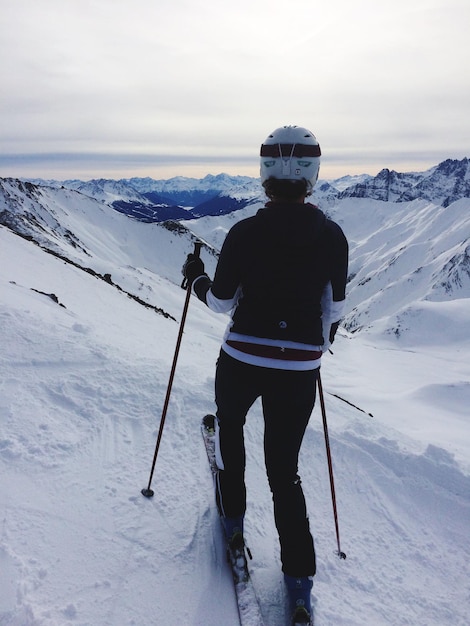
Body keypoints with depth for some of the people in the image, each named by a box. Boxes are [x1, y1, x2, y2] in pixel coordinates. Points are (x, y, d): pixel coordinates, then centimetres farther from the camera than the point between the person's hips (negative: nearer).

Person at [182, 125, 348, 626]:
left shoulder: (244, 233, -13)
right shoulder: (333, 236, -6)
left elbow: (222, 301, -4)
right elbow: (335, 307, 4)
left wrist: (195, 276, 15)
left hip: (241, 361, -1)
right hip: (299, 369, 2)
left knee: (229, 425, 31)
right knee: (284, 468, 17)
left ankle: (232, 515, 43)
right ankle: (299, 579, 22)